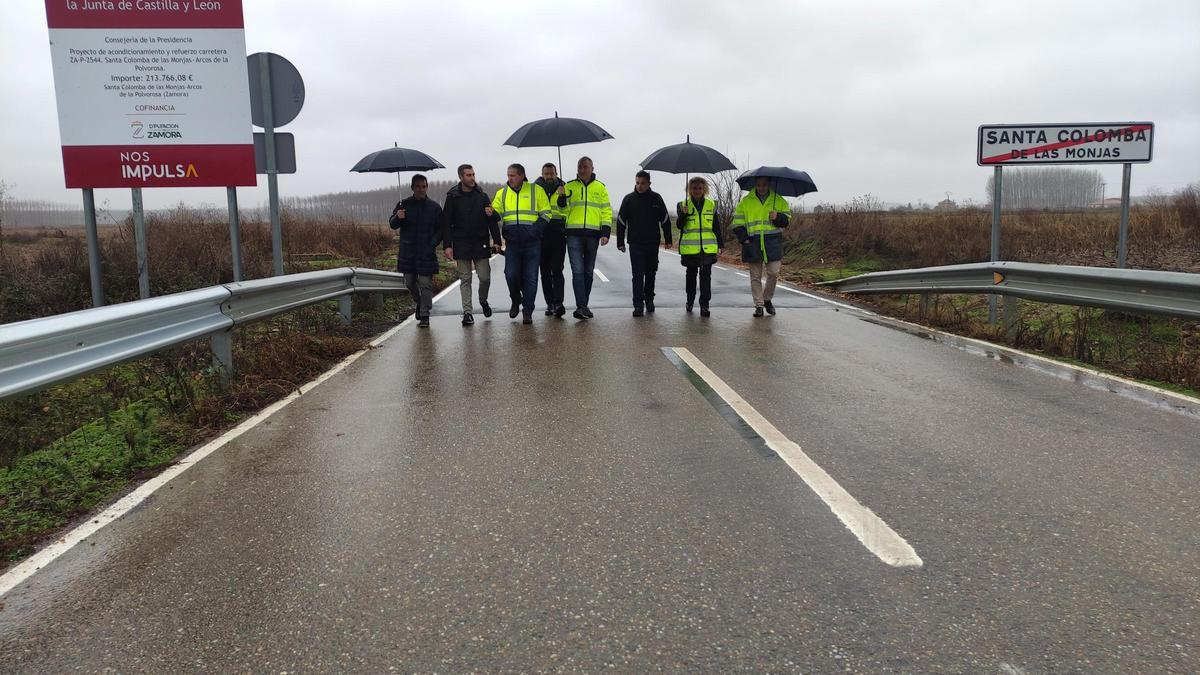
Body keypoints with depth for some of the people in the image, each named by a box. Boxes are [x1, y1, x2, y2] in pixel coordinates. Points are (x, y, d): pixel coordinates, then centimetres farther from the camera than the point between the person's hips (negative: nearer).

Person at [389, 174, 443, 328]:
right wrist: (397, 218, -20)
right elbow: (392, 224, 3)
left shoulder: (434, 207, 2)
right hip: (407, 252, 2)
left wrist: (433, 244, -11)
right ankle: (419, 303, 37)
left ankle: (424, 316, -1)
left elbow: (440, 229, 5)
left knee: (426, 284, -6)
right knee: (409, 282, 10)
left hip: (427, 253, -2)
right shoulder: (404, 204, 5)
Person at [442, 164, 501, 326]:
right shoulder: (452, 197, 1)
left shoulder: (482, 196, 5)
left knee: (485, 277, 0)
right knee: (465, 279, 1)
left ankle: (483, 301, 29)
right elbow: (446, 223, 0)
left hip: (481, 244, 1)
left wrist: (496, 241, -1)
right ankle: (467, 312, 6)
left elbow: (492, 220, 7)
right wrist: (447, 245, -7)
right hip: (461, 246, -1)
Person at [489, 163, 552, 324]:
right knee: (511, 274, -7)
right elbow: (497, 212, 7)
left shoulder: (536, 190, 3)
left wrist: (537, 228, -11)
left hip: (532, 242, -2)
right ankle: (516, 301, 21)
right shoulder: (502, 193, 11)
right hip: (512, 242, 2)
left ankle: (527, 311, 9)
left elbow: (546, 213, 4)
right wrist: (491, 213, -17)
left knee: (530, 277, 0)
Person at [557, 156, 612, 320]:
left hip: (592, 234, 1)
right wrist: (562, 197, -9)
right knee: (577, 271, -11)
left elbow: (606, 212, 10)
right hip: (574, 234, -1)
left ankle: (583, 306, 17)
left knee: (588, 271, 8)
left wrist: (606, 233, -1)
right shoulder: (569, 187, 10)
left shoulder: (600, 188, 11)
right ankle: (581, 307, -16)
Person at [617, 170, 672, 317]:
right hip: (635, 244, -2)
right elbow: (621, 222, 3)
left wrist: (668, 240, 6)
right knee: (638, 275, -8)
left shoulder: (656, 198, 3)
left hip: (653, 244, 2)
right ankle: (638, 304, -9)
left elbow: (665, 220, 9)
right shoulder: (629, 199, 0)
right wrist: (620, 242, 0)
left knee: (651, 274, 12)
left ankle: (649, 301, 25)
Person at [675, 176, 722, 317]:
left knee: (706, 275, -7)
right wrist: (683, 214, -23)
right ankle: (690, 300, 30)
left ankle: (704, 304, -6)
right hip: (690, 247, 0)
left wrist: (720, 244, 11)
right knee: (691, 274, 13)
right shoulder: (683, 205, 4)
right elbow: (680, 225, -5)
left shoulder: (711, 205, 9)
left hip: (708, 247, 0)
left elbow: (716, 226, 13)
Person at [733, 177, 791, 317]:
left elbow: (787, 218, 11)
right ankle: (759, 305, 11)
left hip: (772, 242, 0)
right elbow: (738, 222, 9)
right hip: (753, 243, 0)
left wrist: (778, 217, -11)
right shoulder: (746, 201, 6)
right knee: (755, 276, 2)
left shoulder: (778, 200, 8)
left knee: (773, 273, -3)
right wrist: (744, 238, -3)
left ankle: (767, 300, 19)